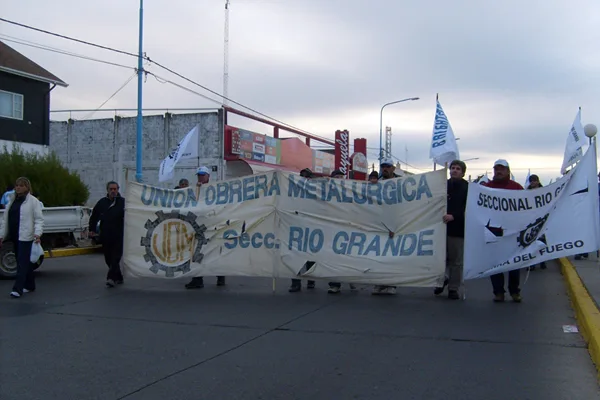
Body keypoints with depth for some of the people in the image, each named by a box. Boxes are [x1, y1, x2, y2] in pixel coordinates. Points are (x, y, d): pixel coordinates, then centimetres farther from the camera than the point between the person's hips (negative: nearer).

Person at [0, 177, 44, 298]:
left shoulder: (33, 201, -4)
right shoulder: (11, 201, 15)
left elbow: (39, 219, -8)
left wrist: (37, 233, -21)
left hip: (26, 237, -7)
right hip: (14, 236, 7)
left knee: (22, 262, -9)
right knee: (25, 262, 14)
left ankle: (18, 288, -10)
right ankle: (29, 285, 24)